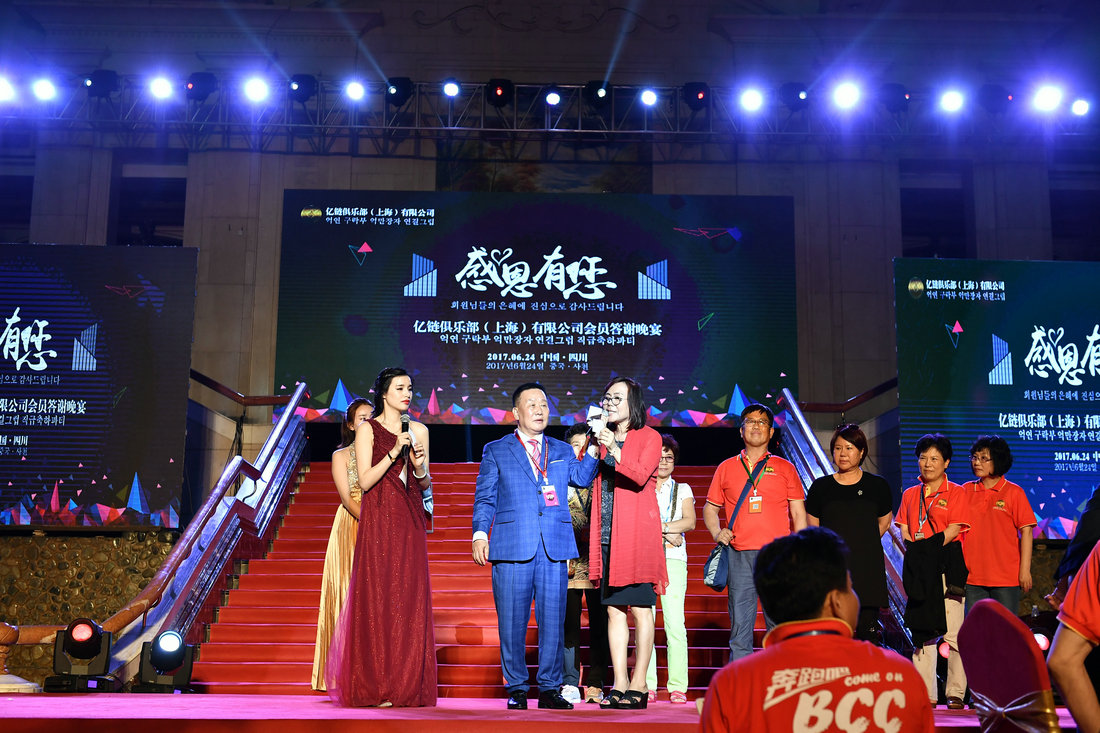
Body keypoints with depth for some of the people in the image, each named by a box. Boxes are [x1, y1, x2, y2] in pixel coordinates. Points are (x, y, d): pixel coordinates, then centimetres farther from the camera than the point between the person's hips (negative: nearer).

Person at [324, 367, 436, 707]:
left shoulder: (418, 431, 13)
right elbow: (365, 481, -7)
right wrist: (394, 452, -15)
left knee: (411, 598, 0)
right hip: (379, 522, -4)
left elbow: (426, 485, 14)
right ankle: (376, 687, 0)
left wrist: (419, 467, -6)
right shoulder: (368, 429, 2)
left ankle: (408, 685, 5)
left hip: (410, 523, 4)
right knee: (378, 598, -5)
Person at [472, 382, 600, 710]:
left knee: (553, 621, 3)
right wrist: (480, 534, -6)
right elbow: (484, 498, 7)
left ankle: (549, 689, 12)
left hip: (555, 548, 2)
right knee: (512, 622, 1)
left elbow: (583, 478, 0)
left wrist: (593, 448, -12)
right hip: (512, 547, -2)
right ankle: (517, 689, 13)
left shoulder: (562, 451, 17)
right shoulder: (496, 451, 11)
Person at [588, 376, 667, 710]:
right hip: (608, 535, 6)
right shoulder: (604, 438, 20)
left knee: (641, 610, -4)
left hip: (637, 535, -6)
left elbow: (640, 475, -15)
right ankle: (619, 685, 8)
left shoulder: (649, 437, 2)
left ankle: (638, 685, 0)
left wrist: (614, 450, -23)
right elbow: (589, 479, 24)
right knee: (614, 610, 4)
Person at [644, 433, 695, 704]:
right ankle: (647, 686, -1)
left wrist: (655, 527, -9)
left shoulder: (682, 489, 17)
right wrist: (667, 531, -8)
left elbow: (690, 521, 2)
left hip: (673, 559, 0)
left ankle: (678, 687, -5)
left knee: (675, 623, -9)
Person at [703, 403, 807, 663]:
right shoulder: (726, 468, 13)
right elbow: (710, 508, 21)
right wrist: (717, 532, 1)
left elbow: (799, 514, 10)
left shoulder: (785, 468, 11)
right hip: (739, 555, 1)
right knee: (739, 624, 0)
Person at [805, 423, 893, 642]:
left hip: (867, 570, 0)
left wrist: (863, 544, 12)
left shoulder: (877, 485, 7)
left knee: (867, 632, -1)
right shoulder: (820, 487, 7)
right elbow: (812, 530, 11)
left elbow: (885, 522, 20)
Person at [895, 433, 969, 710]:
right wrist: (917, 554, -7)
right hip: (918, 570, 4)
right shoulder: (910, 494, 17)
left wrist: (925, 548, -11)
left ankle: (956, 694, -2)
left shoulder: (956, 492, 4)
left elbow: (953, 530, -6)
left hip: (947, 568, -4)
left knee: (953, 633, -7)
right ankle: (926, 694, 6)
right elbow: (904, 533, 11)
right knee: (921, 633, 3)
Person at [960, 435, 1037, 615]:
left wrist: (1025, 570, -8)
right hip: (973, 576, 3)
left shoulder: (1014, 492, -2)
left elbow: (1026, 531, -4)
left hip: (1006, 577, -3)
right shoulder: (966, 490, 7)